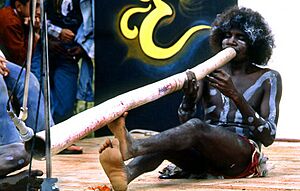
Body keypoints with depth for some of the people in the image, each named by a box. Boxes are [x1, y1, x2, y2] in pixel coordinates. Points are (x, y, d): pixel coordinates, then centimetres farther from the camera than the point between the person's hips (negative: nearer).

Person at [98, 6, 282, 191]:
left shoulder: (269, 78, 4)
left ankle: (131, 147, -60)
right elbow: (185, 118, 2)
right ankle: (126, 174, -62)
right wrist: (189, 96, -23)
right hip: (204, 158, 4)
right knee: (165, 141, -29)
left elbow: (268, 137, -8)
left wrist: (235, 95, -20)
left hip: (243, 155, -4)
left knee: (196, 126, -34)